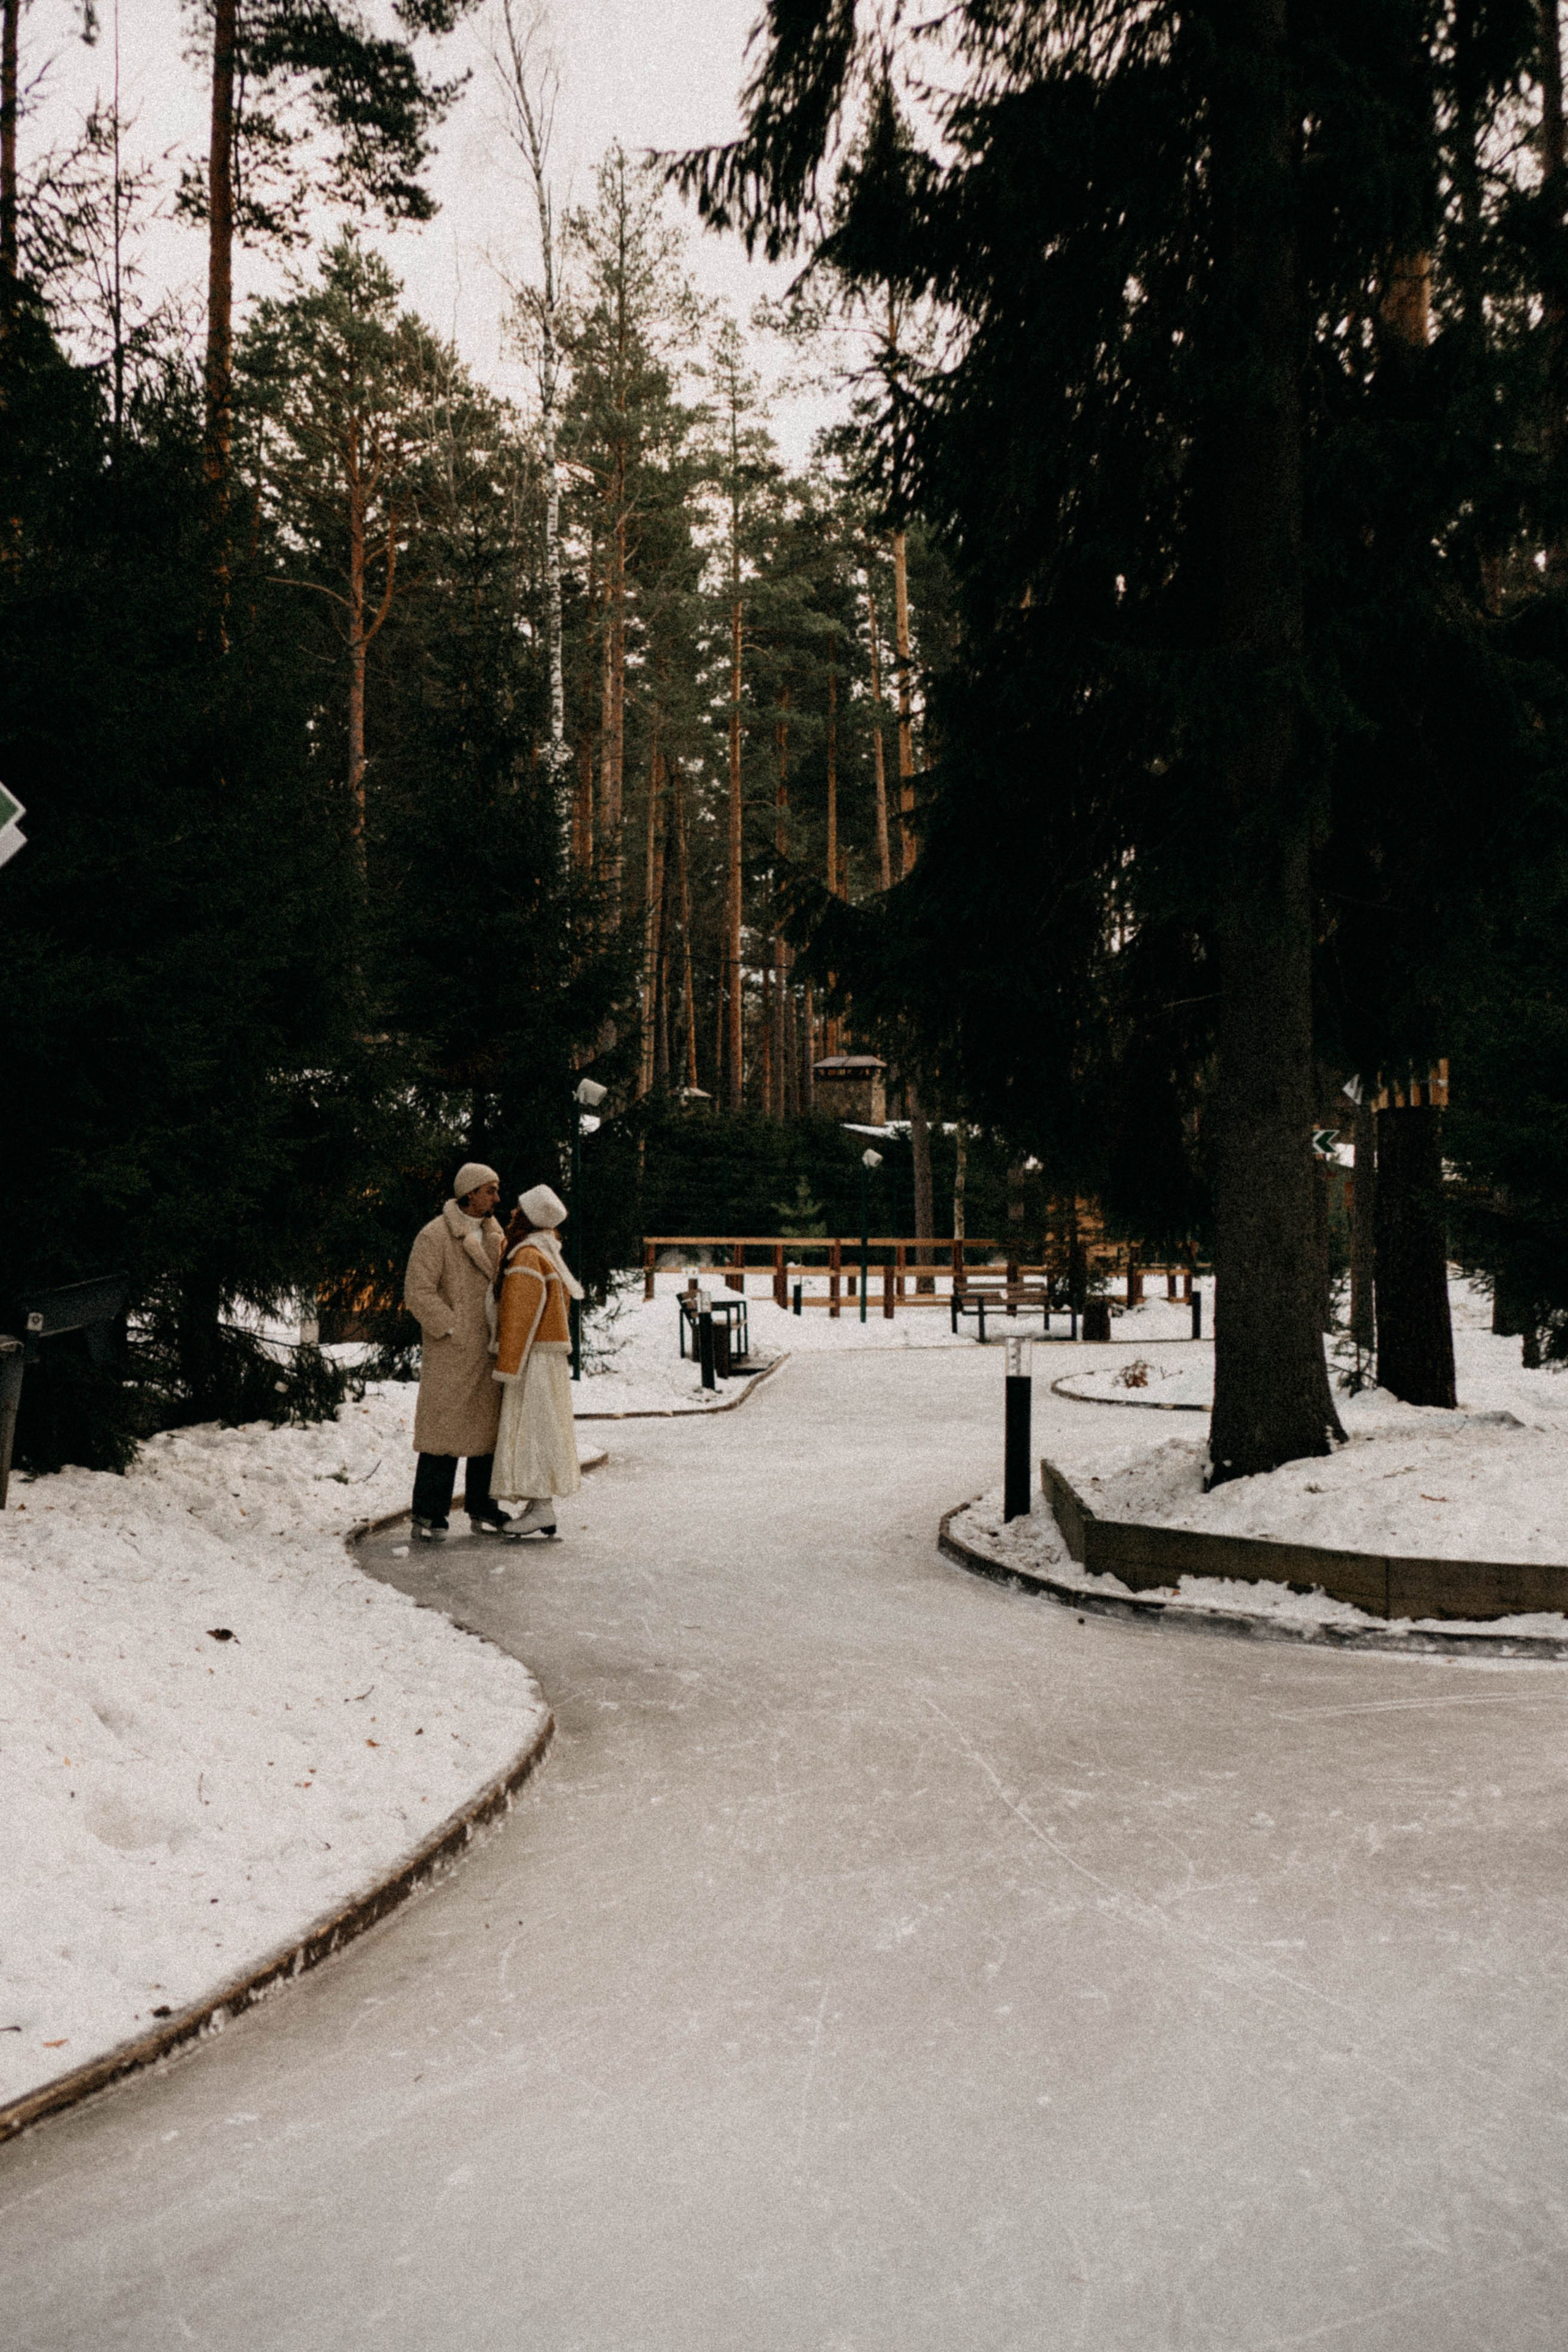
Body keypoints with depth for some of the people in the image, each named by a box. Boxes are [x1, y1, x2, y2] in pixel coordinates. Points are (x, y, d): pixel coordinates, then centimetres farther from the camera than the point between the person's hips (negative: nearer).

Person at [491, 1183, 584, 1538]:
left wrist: (507, 1368, -17)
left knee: (529, 1429, -7)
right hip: (550, 1357, 10)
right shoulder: (546, 1254, 14)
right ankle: (542, 1508, 13)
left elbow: (520, 1316, -18)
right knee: (539, 1428, 11)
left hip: (533, 1359, -10)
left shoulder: (526, 1258, -16)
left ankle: (541, 1508, -6)